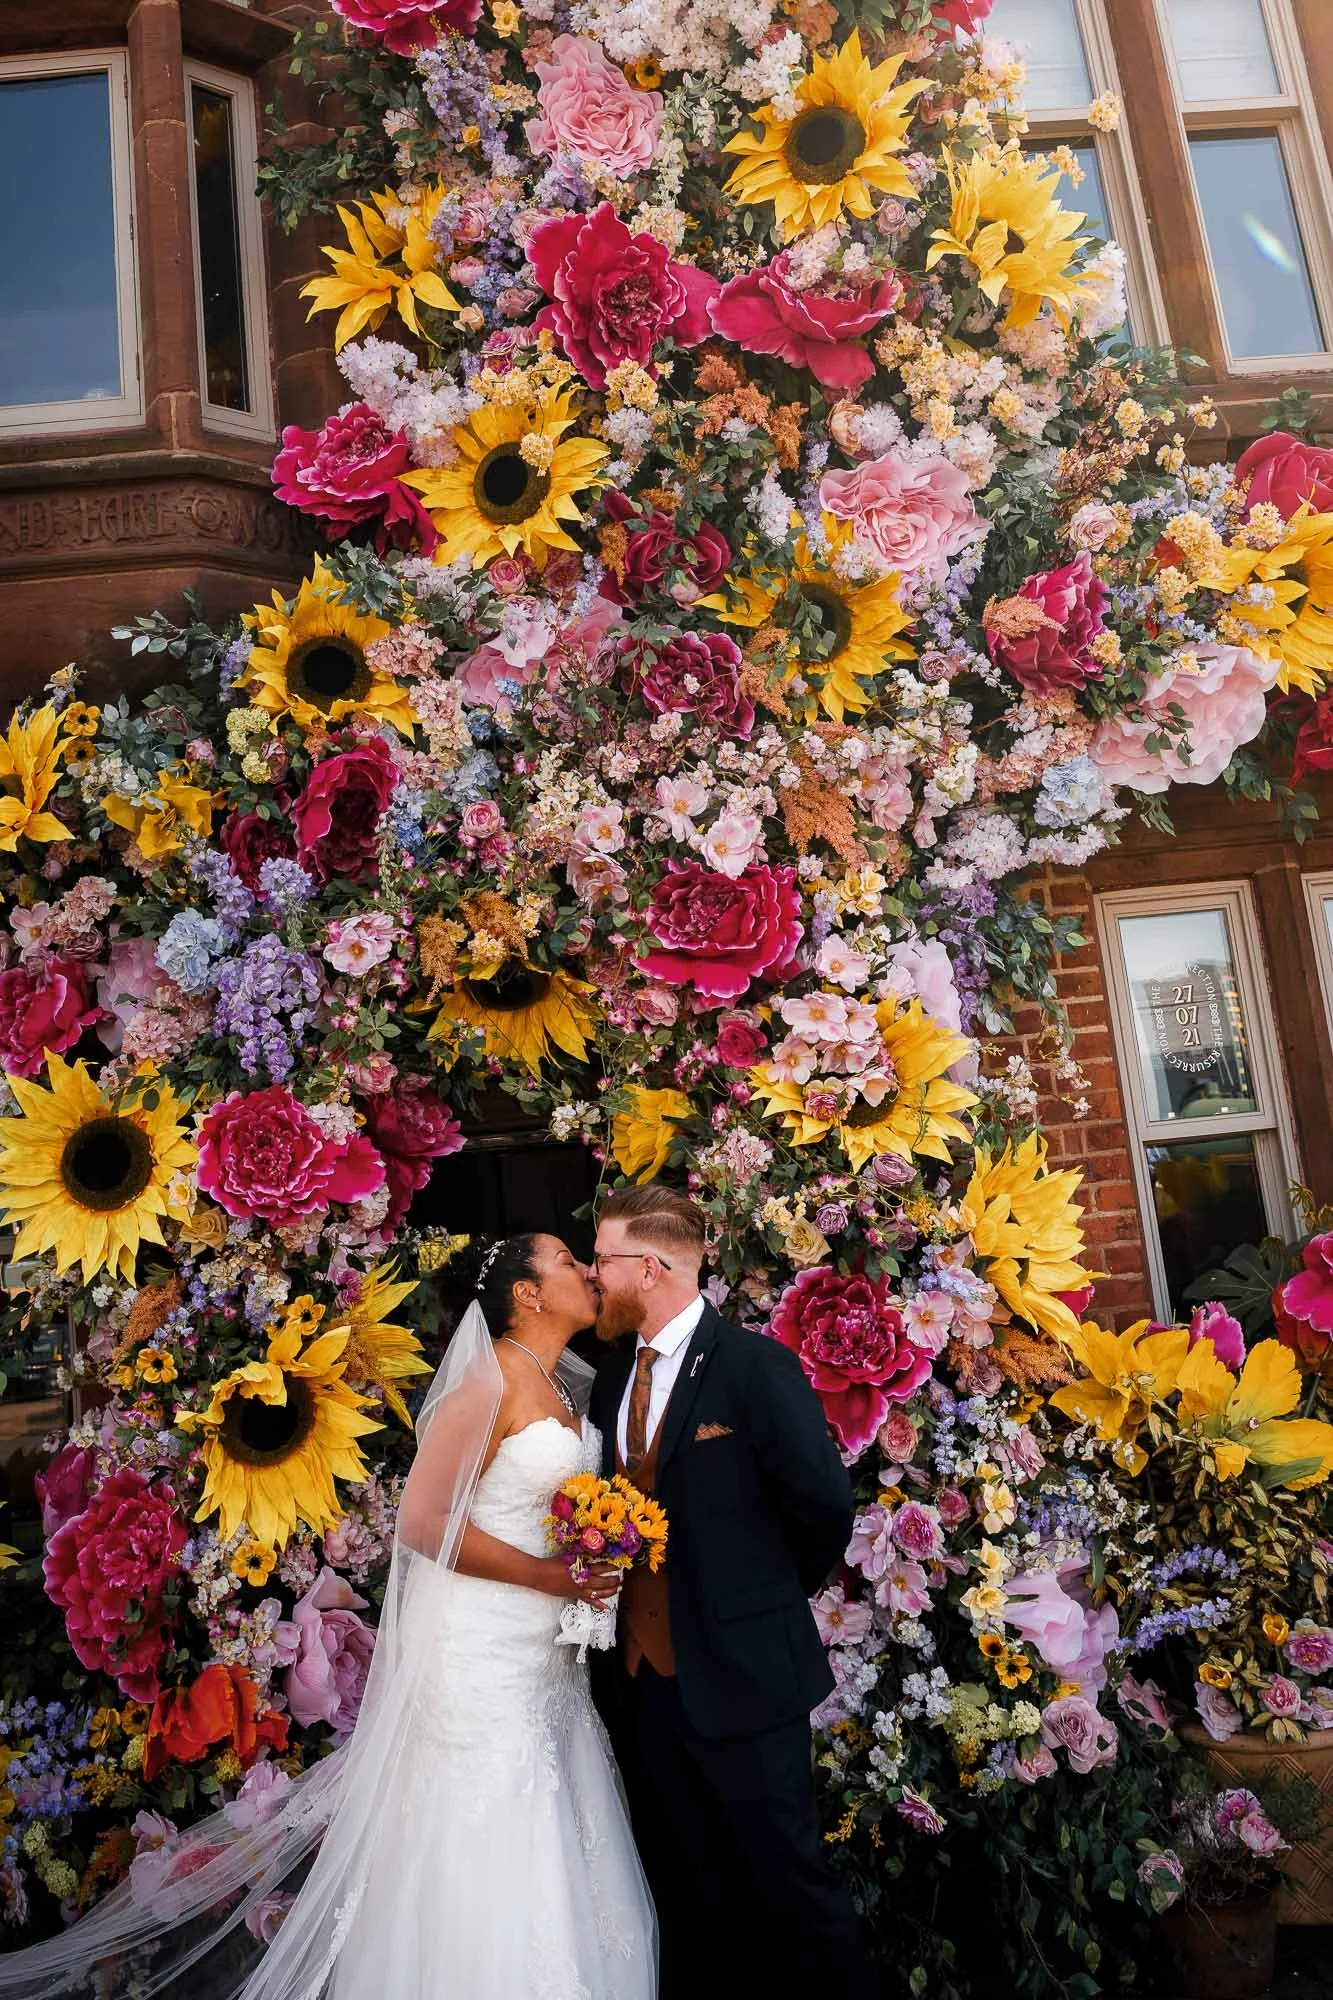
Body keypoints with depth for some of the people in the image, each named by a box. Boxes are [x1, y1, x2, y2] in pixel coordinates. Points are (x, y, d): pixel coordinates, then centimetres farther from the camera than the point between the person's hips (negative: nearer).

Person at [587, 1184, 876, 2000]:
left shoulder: (757, 1366, -15)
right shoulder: (613, 1382, 6)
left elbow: (825, 1508, -14)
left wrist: (772, 1600, 0)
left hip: (739, 1677, -6)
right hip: (642, 1679, 6)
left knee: (790, 1883, 8)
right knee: (688, 1897, 18)